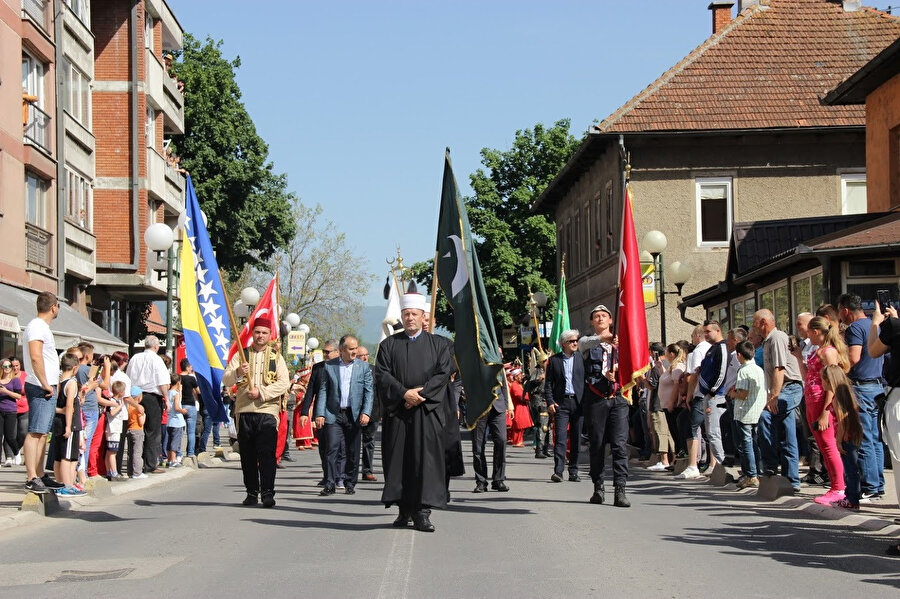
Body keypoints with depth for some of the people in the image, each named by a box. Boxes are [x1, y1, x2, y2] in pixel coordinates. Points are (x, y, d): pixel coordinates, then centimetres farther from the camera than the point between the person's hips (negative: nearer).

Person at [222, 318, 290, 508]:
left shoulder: (276, 357, 10)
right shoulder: (241, 355, 12)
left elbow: (284, 383, -2)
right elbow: (225, 380, 1)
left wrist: (261, 392, -13)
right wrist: (237, 373, -20)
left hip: (267, 411, -2)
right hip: (244, 412, 2)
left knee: (267, 453, -10)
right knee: (247, 455, 5)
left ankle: (268, 493, -10)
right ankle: (252, 492, 14)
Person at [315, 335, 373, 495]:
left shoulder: (364, 366, 7)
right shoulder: (329, 366, 5)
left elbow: (369, 391, 4)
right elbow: (323, 390, 5)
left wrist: (366, 412, -8)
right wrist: (319, 414, -3)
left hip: (354, 415, 1)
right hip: (333, 414, -1)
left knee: (352, 451, 5)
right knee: (331, 448, -9)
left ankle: (350, 484, 16)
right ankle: (330, 485, -6)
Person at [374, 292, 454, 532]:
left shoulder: (439, 344, 10)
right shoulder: (389, 345, 12)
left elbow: (444, 373, -1)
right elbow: (382, 375, 1)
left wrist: (421, 392, -13)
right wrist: (404, 393, -12)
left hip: (427, 411, -1)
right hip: (397, 411, 1)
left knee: (426, 457, -6)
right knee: (398, 458, 1)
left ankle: (422, 512, -5)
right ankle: (404, 510, 8)